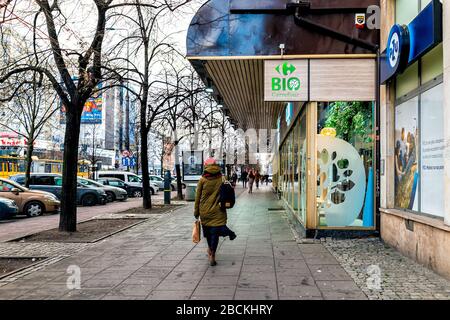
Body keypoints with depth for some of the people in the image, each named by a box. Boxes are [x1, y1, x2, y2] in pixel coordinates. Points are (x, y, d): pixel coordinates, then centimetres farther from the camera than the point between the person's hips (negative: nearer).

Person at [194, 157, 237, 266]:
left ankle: (210, 250, 37)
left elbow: (198, 197, -1)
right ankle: (212, 255, -4)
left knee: (207, 230, 19)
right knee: (215, 232, 3)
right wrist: (224, 204, 17)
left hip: (204, 211, 1)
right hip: (218, 211, -1)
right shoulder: (222, 179, -3)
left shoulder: (202, 180, -5)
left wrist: (196, 211, 7)